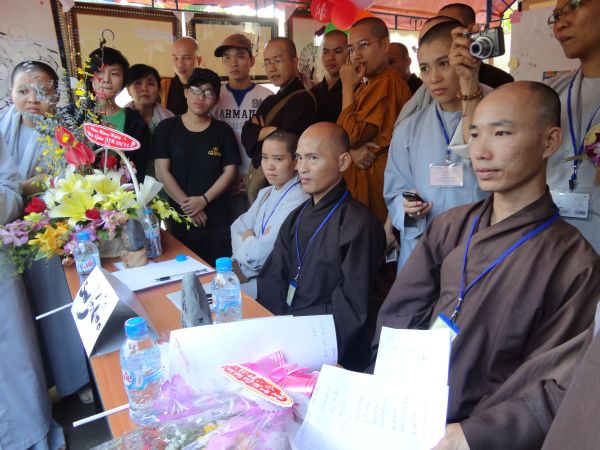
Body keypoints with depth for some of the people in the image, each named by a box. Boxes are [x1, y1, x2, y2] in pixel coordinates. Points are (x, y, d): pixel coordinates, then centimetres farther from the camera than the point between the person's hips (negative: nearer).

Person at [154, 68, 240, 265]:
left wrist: (204, 200, -11)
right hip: (178, 215, 0)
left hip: (216, 217, 1)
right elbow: (162, 171, -2)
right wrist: (186, 204, -10)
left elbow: (229, 171, 1)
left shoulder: (223, 130, 6)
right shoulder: (167, 127, 4)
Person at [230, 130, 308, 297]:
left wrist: (247, 239, -2)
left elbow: (260, 253, -22)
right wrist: (250, 242, -10)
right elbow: (237, 227, 10)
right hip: (250, 274, 7)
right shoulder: (266, 193, 8)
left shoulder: (298, 201, -21)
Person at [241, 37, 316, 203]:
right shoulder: (269, 101, 13)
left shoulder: (302, 99, -14)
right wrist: (269, 130, -14)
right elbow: (246, 134, 3)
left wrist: (259, 132, -4)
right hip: (256, 176, 8)